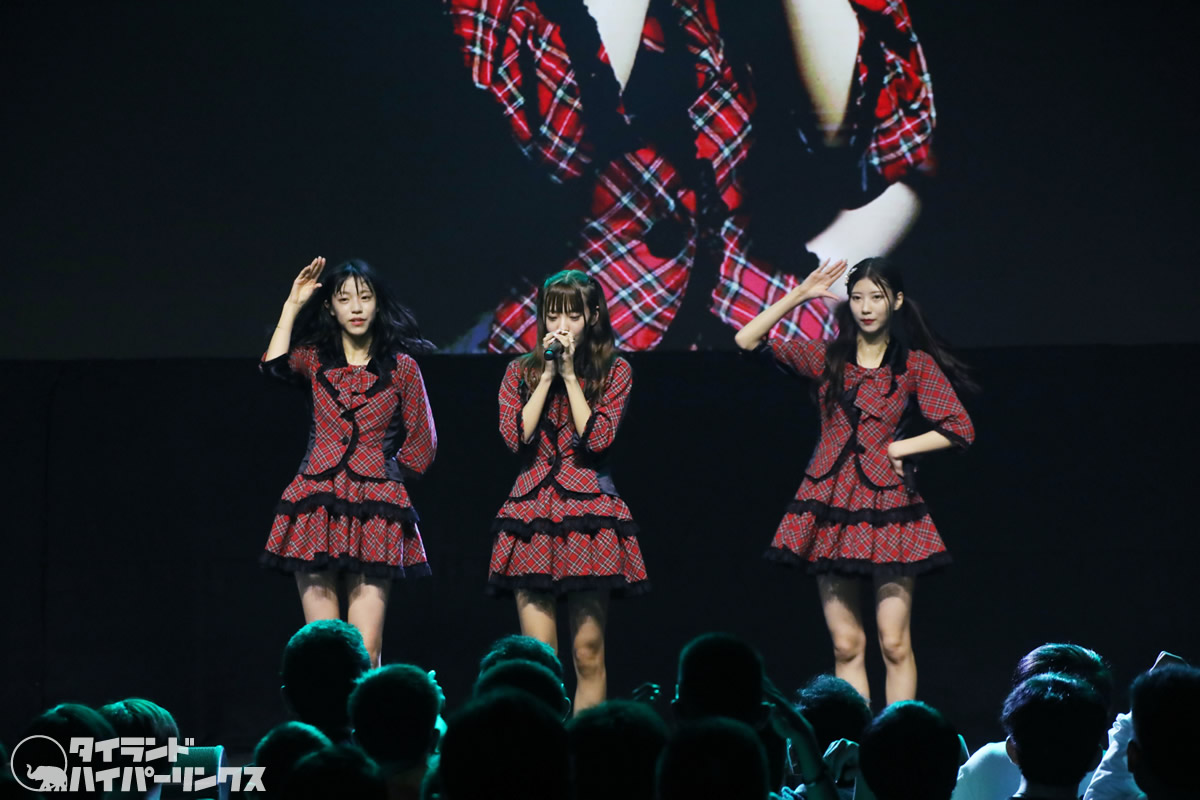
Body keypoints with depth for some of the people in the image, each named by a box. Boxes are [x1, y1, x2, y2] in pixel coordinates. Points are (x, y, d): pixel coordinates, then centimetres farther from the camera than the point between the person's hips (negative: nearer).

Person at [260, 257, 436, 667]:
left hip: (376, 507, -2)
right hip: (316, 505, 2)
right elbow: (275, 365, -10)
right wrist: (292, 306, -4)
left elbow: (422, 447, 12)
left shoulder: (401, 367, 8)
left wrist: (384, 475, 8)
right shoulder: (315, 358, 12)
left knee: (365, 656, -9)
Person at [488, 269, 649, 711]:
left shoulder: (615, 371, 6)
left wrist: (569, 374, -6)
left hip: (589, 511, -1)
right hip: (532, 514, 1)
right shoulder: (521, 371, 11)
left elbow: (598, 438, -7)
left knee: (588, 654, -1)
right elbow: (515, 435, -3)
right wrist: (548, 375, -3)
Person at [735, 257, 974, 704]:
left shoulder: (916, 365, 3)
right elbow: (748, 340, 3)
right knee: (846, 645, 2)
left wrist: (896, 448, -2)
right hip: (832, 504, 2)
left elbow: (959, 431, 2)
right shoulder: (827, 359, 9)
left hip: (887, 503, -2)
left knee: (894, 644, -6)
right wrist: (799, 295, -1)